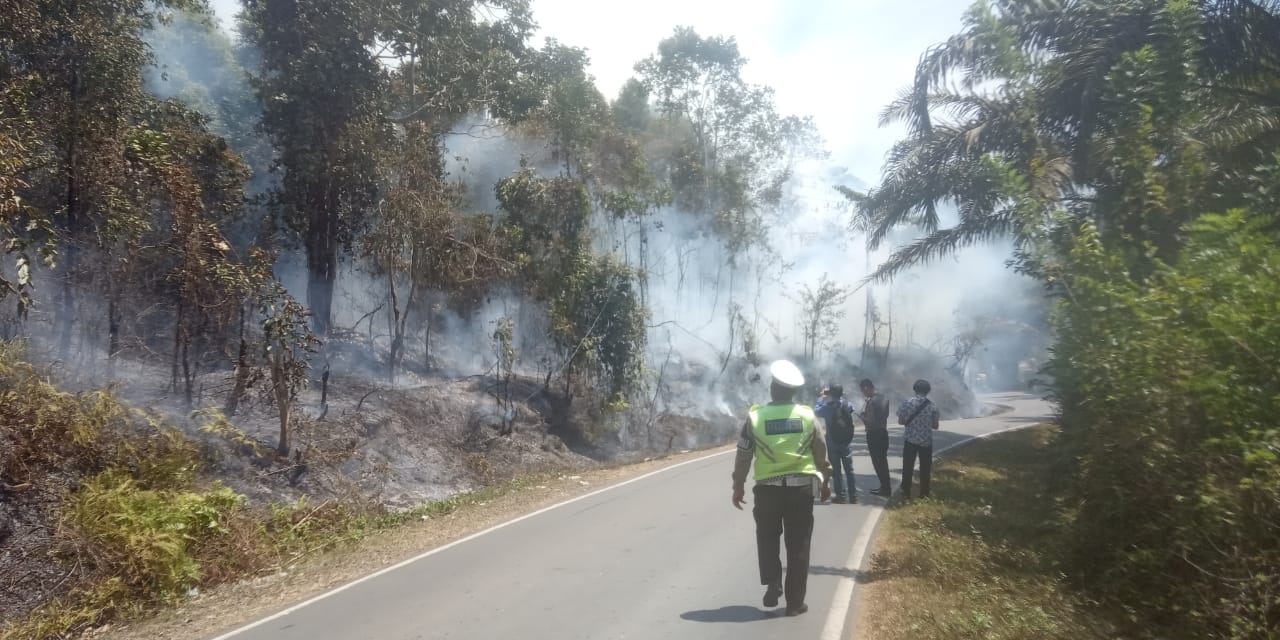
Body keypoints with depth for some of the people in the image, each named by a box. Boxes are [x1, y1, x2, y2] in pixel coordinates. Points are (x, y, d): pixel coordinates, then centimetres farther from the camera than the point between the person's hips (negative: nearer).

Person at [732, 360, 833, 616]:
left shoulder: (755, 416, -6)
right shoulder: (808, 416, 0)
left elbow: (743, 456, -2)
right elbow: (821, 454, 7)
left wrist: (738, 486, 9)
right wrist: (826, 482, 20)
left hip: (767, 488, -1)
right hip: (801, 487, 1)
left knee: (767, 538, 20)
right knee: (798, 545, 8)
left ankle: (772, 584, 5)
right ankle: (795, 602, 11)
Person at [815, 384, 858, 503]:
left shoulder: (827, 407, -12)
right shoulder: (847, 405, -4)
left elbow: (816, 411, 6)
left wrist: (821, 397, 16)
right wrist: (839, 396, 24)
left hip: (833, 443, -2)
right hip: (847, 442, 3)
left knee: (836, 470, 5)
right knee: (849, 470, 10)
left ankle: (841, 496, 6)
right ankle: (853, 496, 11)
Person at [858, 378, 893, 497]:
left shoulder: (871, 402, -21)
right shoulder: (884, 398, 5)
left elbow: (870, 421, -23)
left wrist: (861, 416, -4)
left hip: (874, 434, -8)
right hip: (883, 432, 8)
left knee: (877, 462, 1)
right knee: (883, 461, 17)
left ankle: (885, 489, 4)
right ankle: (886, 487, 25)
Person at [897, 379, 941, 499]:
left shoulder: (907, 402, -8)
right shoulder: (932, 406, -6)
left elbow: (901, 421, -6)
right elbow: (935, 426, 1)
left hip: (910, 440, 0)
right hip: (926, 442, 0)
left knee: (907, 468, 11)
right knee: (925, 469, 11)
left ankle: (906, 493, 17)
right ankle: (924, 495, 16)